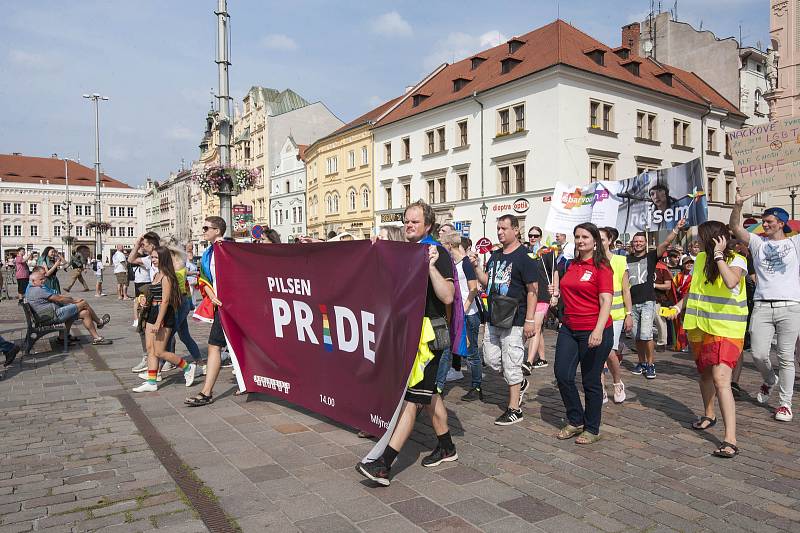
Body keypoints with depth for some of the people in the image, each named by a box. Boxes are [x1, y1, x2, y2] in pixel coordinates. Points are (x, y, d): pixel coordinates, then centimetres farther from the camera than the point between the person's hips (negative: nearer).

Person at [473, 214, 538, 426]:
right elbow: (486, 281, 15)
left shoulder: (524, 256, -10)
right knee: (491, 359, 14)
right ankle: (520, 383, 36)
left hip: (513, 320, -8)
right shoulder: (495, 256, 13)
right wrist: (477, 266, -2)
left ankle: (514, 410, 11)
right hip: (493, 318, 8)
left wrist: (530, 320, -18)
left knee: (511, 365, -2)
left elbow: (533, 289, -13)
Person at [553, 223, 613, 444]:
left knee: (591, 381, 5)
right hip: (569, 329, 6)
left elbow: (606, 301, -17)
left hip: (593, 332, -6)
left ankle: (592, 429, 23)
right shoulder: (571, 265, 11)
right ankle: (575, 421, 20)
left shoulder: (601, 267, -8)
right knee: (562, 374, 0)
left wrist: (599, 330, -28)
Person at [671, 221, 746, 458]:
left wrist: (718, 255, -22)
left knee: (721, 379, -18)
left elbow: (731, 282, -31)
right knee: (705, 373, 20)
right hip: (700, 326, 7)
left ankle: (730, 440, -19)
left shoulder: (736, 260, -10)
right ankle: (708, 415, 43)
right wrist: (679, 306, 7)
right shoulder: (701, 259, 9)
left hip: (725, 330, -7)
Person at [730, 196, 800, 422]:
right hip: (762, 307, 2)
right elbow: (735, 227, 4)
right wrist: (738, 205, -10)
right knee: (758, 354, -2)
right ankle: (770, 380, 30)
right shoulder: (758, 243, 12)